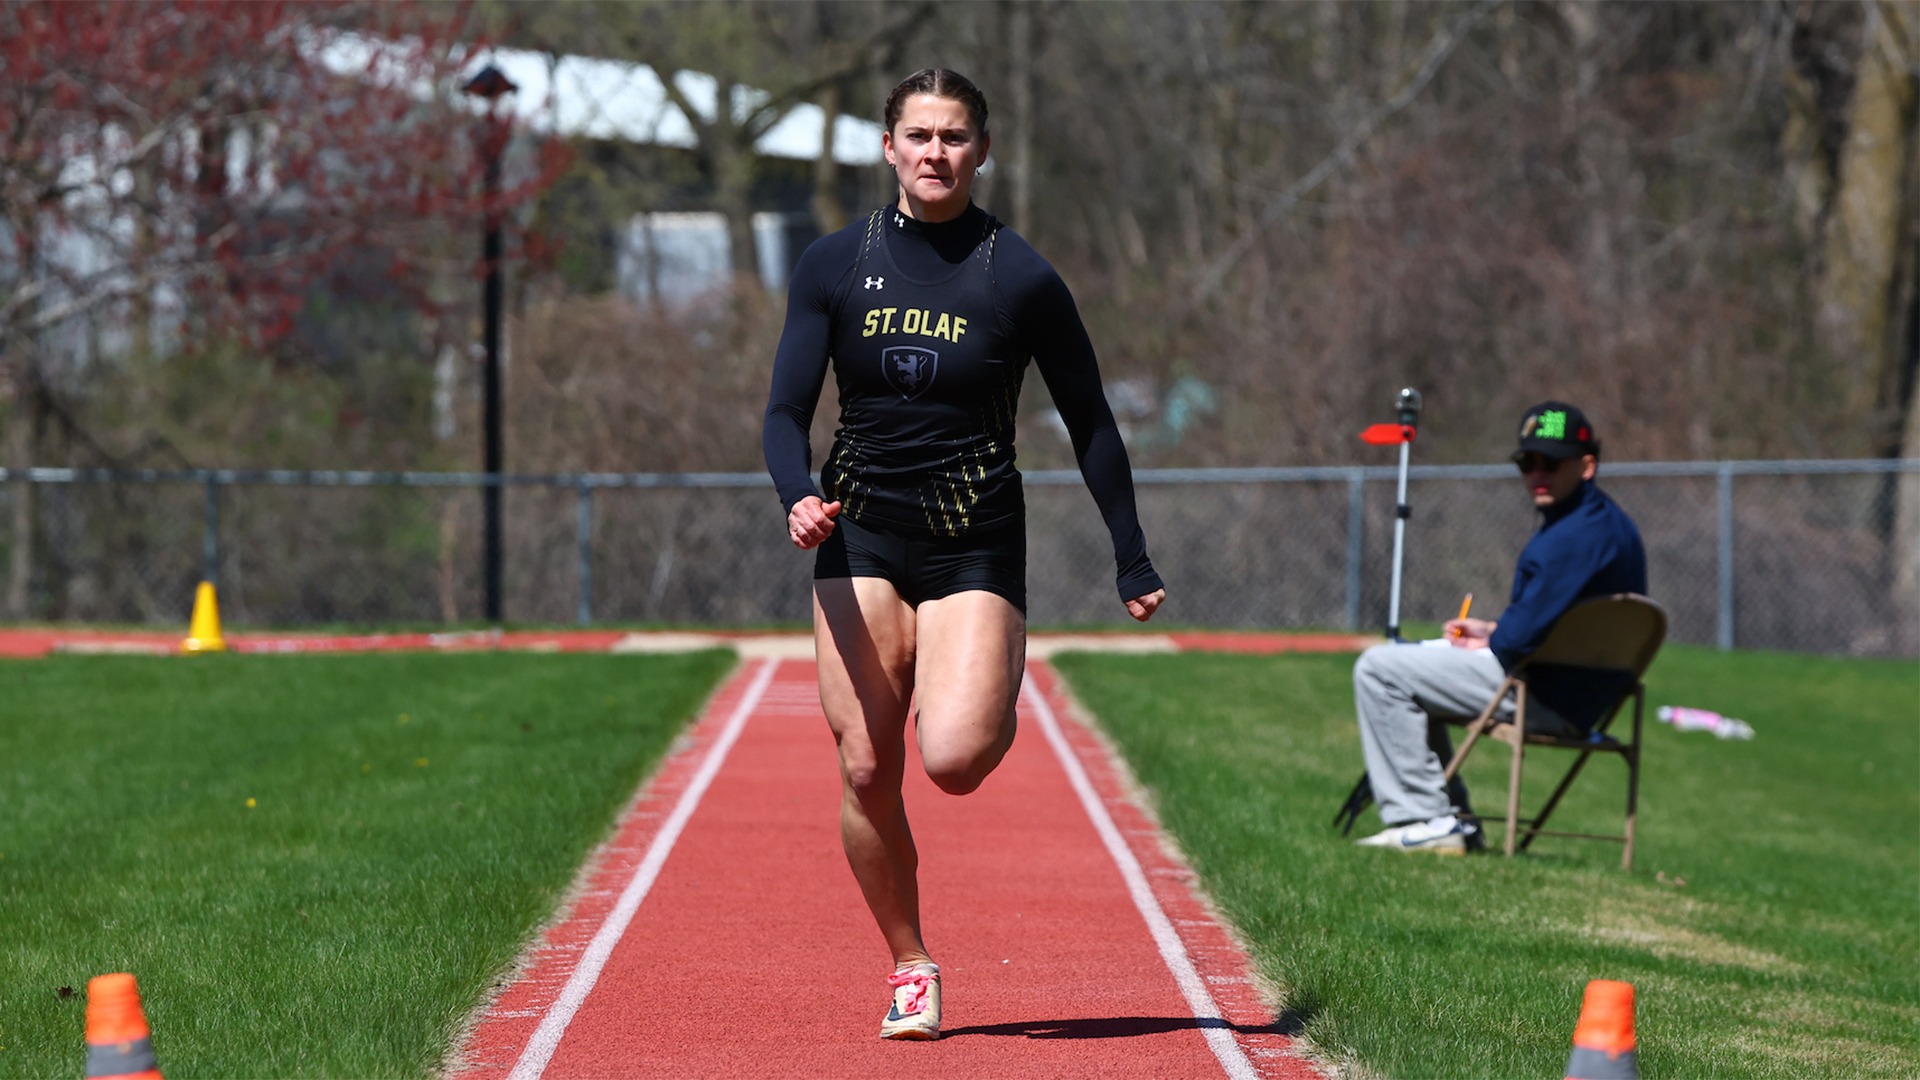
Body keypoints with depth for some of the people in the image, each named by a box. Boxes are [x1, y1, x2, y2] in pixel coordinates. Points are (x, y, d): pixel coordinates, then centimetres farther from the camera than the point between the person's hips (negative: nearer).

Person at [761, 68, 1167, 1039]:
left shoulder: (1019, 278, -3)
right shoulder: (833, 265, 3)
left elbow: (1089, 423, 5)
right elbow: (787, 409, 2)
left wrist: (1133, 561, 5)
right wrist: (798, 496, -19)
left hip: (976, 540, -2)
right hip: (862, 538, 2)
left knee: (953, 759, -20)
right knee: (866, 770, -5)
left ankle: (997, 707, 18)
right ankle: (910, 970, 12)